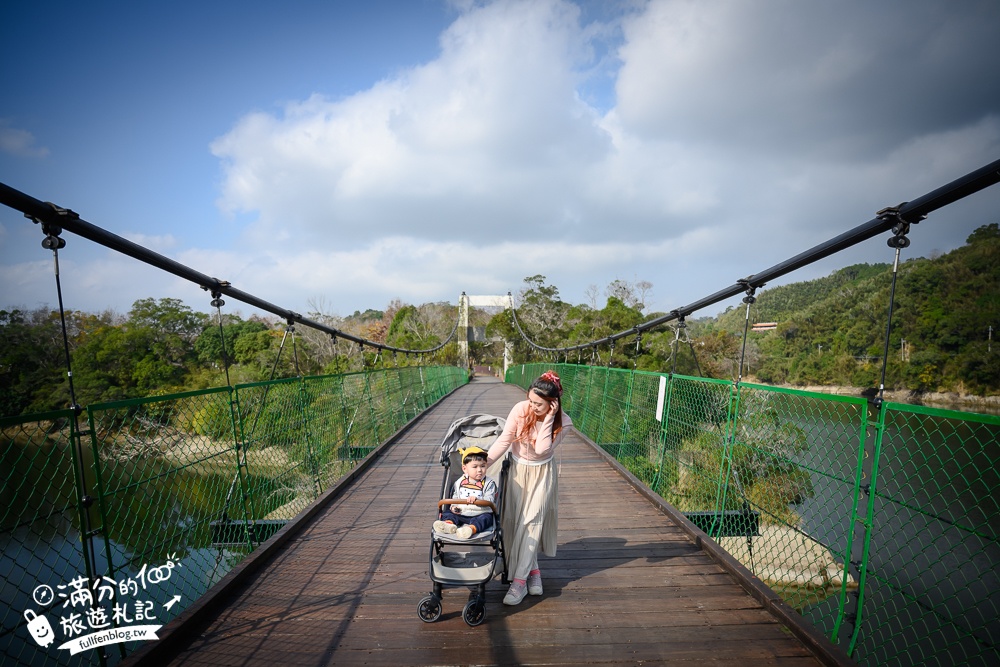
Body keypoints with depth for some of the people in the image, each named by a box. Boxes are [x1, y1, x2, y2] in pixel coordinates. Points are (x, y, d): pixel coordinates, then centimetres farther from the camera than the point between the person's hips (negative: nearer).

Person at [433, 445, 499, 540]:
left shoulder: (489, 483, -1)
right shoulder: (459, 482, 10)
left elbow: (490, 500, -12)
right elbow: (455, 497, 20)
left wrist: (477, 499, -30)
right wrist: (454, 506, -1)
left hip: (480, 514, -4)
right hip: (461, 513, 4)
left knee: (486, 518, -32)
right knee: (447, 513, -13)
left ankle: (472, 528, -57)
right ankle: (449, 523, -43)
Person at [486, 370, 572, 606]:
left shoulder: (563, 422, -21)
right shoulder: (520, 410, -22)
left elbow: (542, 449, -30)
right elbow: (503, 441, -17)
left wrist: (548, 418, -34)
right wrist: (483, 463, -22)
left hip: (541, 474, -1)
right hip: (517, 471, 2)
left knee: (530, 523, -5)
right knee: (514, 522, 5)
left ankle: (520, 580, 5)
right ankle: (533, 570, 26)